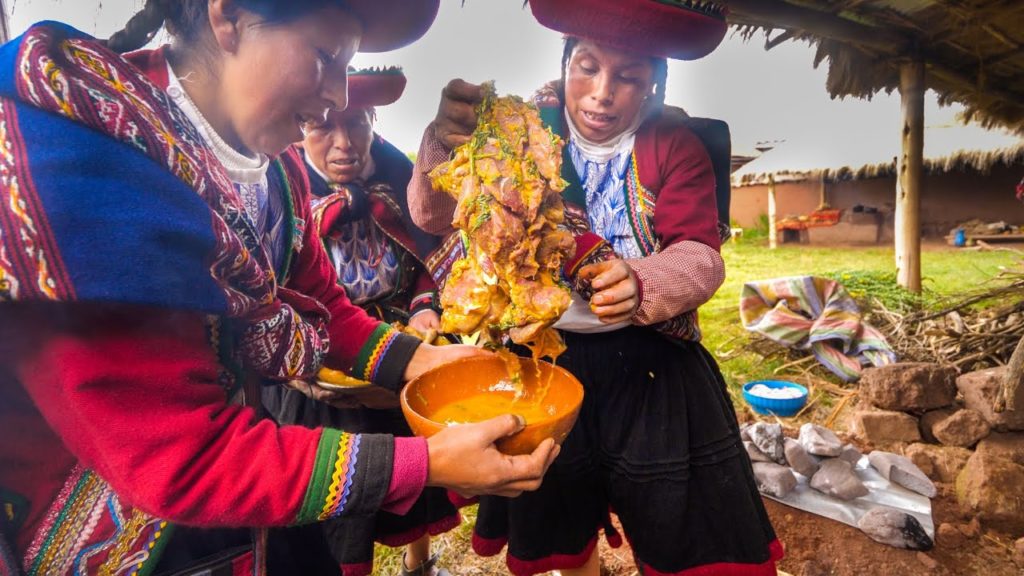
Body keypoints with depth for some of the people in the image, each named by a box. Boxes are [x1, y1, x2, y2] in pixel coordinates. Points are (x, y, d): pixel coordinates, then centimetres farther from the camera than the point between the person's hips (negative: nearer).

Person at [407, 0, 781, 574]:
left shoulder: (675, 142, -3)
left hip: (650, 365, 0)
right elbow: (435, 216, -12)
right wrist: (445, 142, -34)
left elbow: (700, 256, -14)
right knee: (557, 521, 22)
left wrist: (640, 285, -37)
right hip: (544, 359, 1)